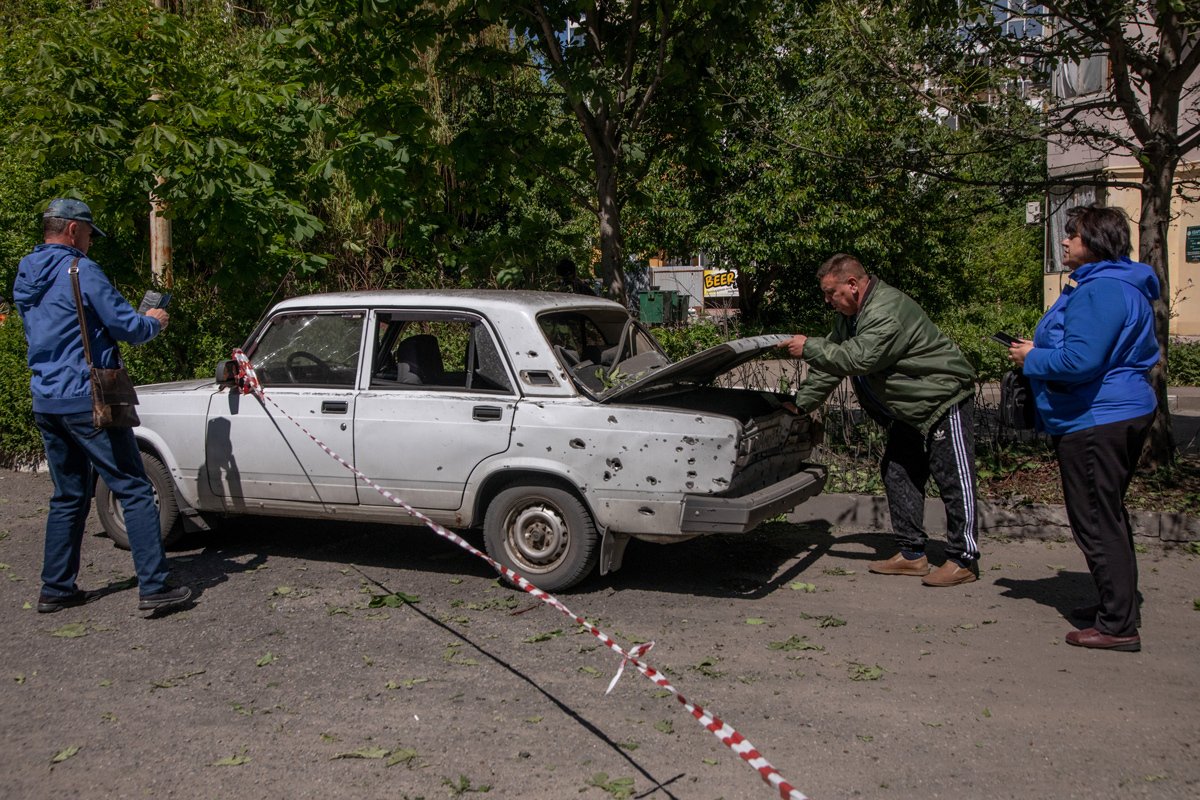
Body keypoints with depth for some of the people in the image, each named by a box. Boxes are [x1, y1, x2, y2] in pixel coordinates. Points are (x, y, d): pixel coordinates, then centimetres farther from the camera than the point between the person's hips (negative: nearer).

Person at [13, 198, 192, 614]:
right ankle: (154, 587, -7)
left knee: (69, 496, 17)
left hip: (46, 403, 8)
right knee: (134, 491, -5)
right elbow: (127, 327, -12)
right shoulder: (80, 271, -11)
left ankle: (56, 589, 20)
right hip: (88, 399, -8)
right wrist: (154, 322, 10)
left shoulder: (25, 280, 15)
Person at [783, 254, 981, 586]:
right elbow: (833, 362, 12)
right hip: (909, 410, 11)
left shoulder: (888, 310, -26)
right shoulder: (850, 316, 8)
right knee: (897, 474, 11)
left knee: (953, 479, -7)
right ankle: (912, 554, 17)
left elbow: (859, 358, -33)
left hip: (944, 399, -11)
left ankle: (964, 560, -1)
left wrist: (809, 347, -24)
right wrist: (799, 403, 8)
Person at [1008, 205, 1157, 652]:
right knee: (1108, 518, 20)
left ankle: (1118, 626, 1)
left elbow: (1080, 361, -27)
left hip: (1097, 423, -11)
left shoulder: (1099, 292, -19)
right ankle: (1116, 607, 33)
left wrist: (1033, 358, -10)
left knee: (1097, 522, -5)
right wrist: (1039, 351, 13)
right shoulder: (1122, 287, 17)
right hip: (1124, 414, 11)